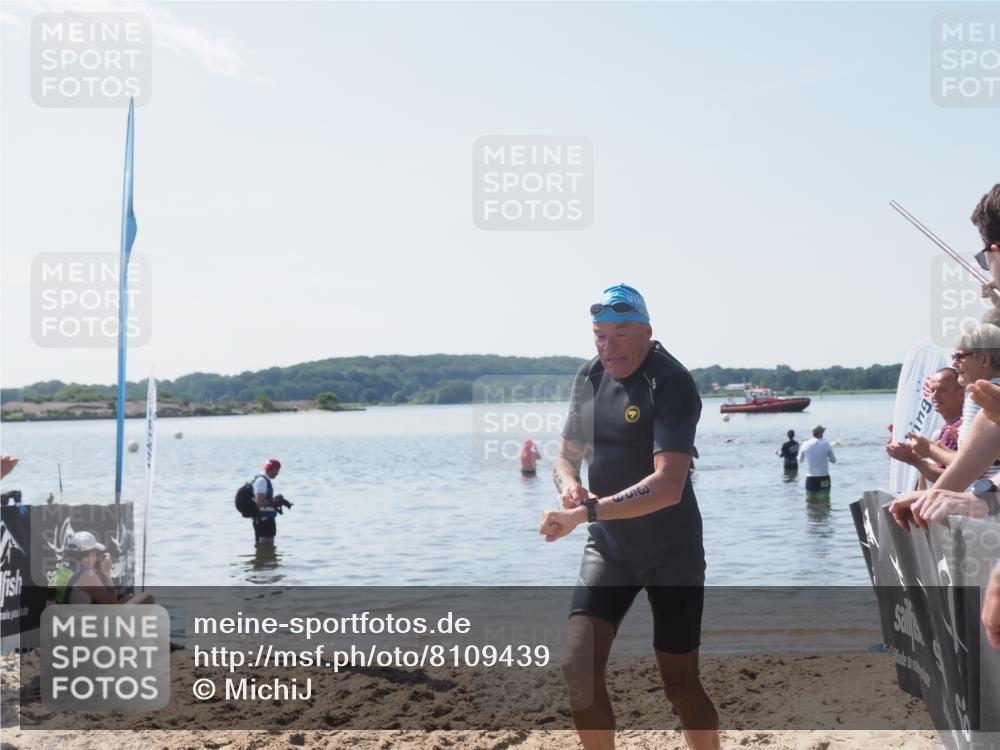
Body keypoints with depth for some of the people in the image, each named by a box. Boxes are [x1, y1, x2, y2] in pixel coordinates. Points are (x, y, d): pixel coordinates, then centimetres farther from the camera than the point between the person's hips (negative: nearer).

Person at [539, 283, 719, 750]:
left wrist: (583, 513, -33)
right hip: (607, 546, 6)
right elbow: (566, 455, 12)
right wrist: (569, 484, -12)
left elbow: (668, 486, -29)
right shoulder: (590, 377, 4)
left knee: (680, 685, 2)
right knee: (578, 668, -7)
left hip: (671, 552, -5)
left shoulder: (671, 383, -18)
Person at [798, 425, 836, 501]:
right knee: (824, 502, 4)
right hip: (824, 478, -1)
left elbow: (800, 460, 11)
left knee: (810, 502, 8)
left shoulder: (805, 444, -3)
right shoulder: (826, 445, -6)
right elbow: (833, 460, 6)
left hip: (810, 479, 1)